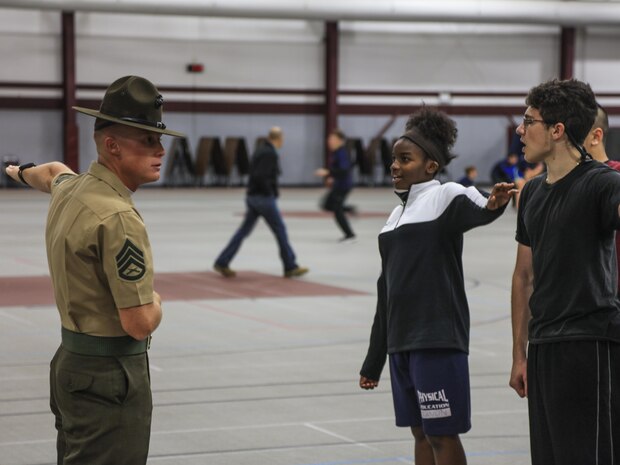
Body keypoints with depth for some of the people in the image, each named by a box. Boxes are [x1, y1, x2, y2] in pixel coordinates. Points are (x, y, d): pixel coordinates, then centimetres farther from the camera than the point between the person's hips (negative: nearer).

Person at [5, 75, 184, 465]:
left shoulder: (70, 189, 7)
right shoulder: (118, 218, -22)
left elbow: (54, 172, 35)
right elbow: (140, 323, -23)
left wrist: (23, 172, 58)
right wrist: (155, 300, 0)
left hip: (71, 360, 10)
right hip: (110, 377, -10)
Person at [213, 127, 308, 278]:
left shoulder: (261, 149, 11)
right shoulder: (270, 154, -18)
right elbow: (260, 176, -27)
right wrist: (270, 191, -14)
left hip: (253, 196, 9)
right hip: (264, 197, -9)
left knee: (244, 230, 10)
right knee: (280, 230, 2)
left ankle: (222, 263, 8)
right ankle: (290, 267, 10)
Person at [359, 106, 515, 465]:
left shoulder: (446, 196, -6)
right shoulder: (399, 214, 17)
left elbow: (475, 212, -30)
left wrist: (493, 206, -55)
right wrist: (374, 360, 22)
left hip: (437, 338, -8)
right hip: (401, 341, 8)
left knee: (442, 434, -4)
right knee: (421, 433, 12)